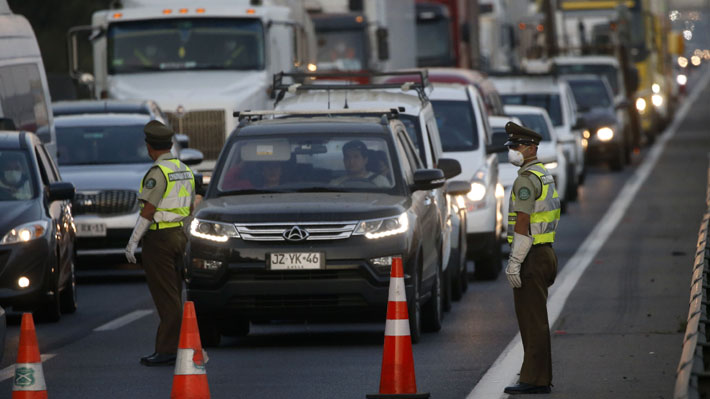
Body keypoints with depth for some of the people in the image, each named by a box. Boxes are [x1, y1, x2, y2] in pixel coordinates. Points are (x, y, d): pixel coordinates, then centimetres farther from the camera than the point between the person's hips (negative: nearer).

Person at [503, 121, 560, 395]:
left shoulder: (526, 180, -15)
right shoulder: (544, 176, 17)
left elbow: (522, 225, -20)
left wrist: (514, 263, -20)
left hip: (531, 257, -10)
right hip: (545, 252, 10)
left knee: (532, 321, -7)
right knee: (536, 321, 13)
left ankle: (533, 380, -6)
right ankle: (541, 378, 15)